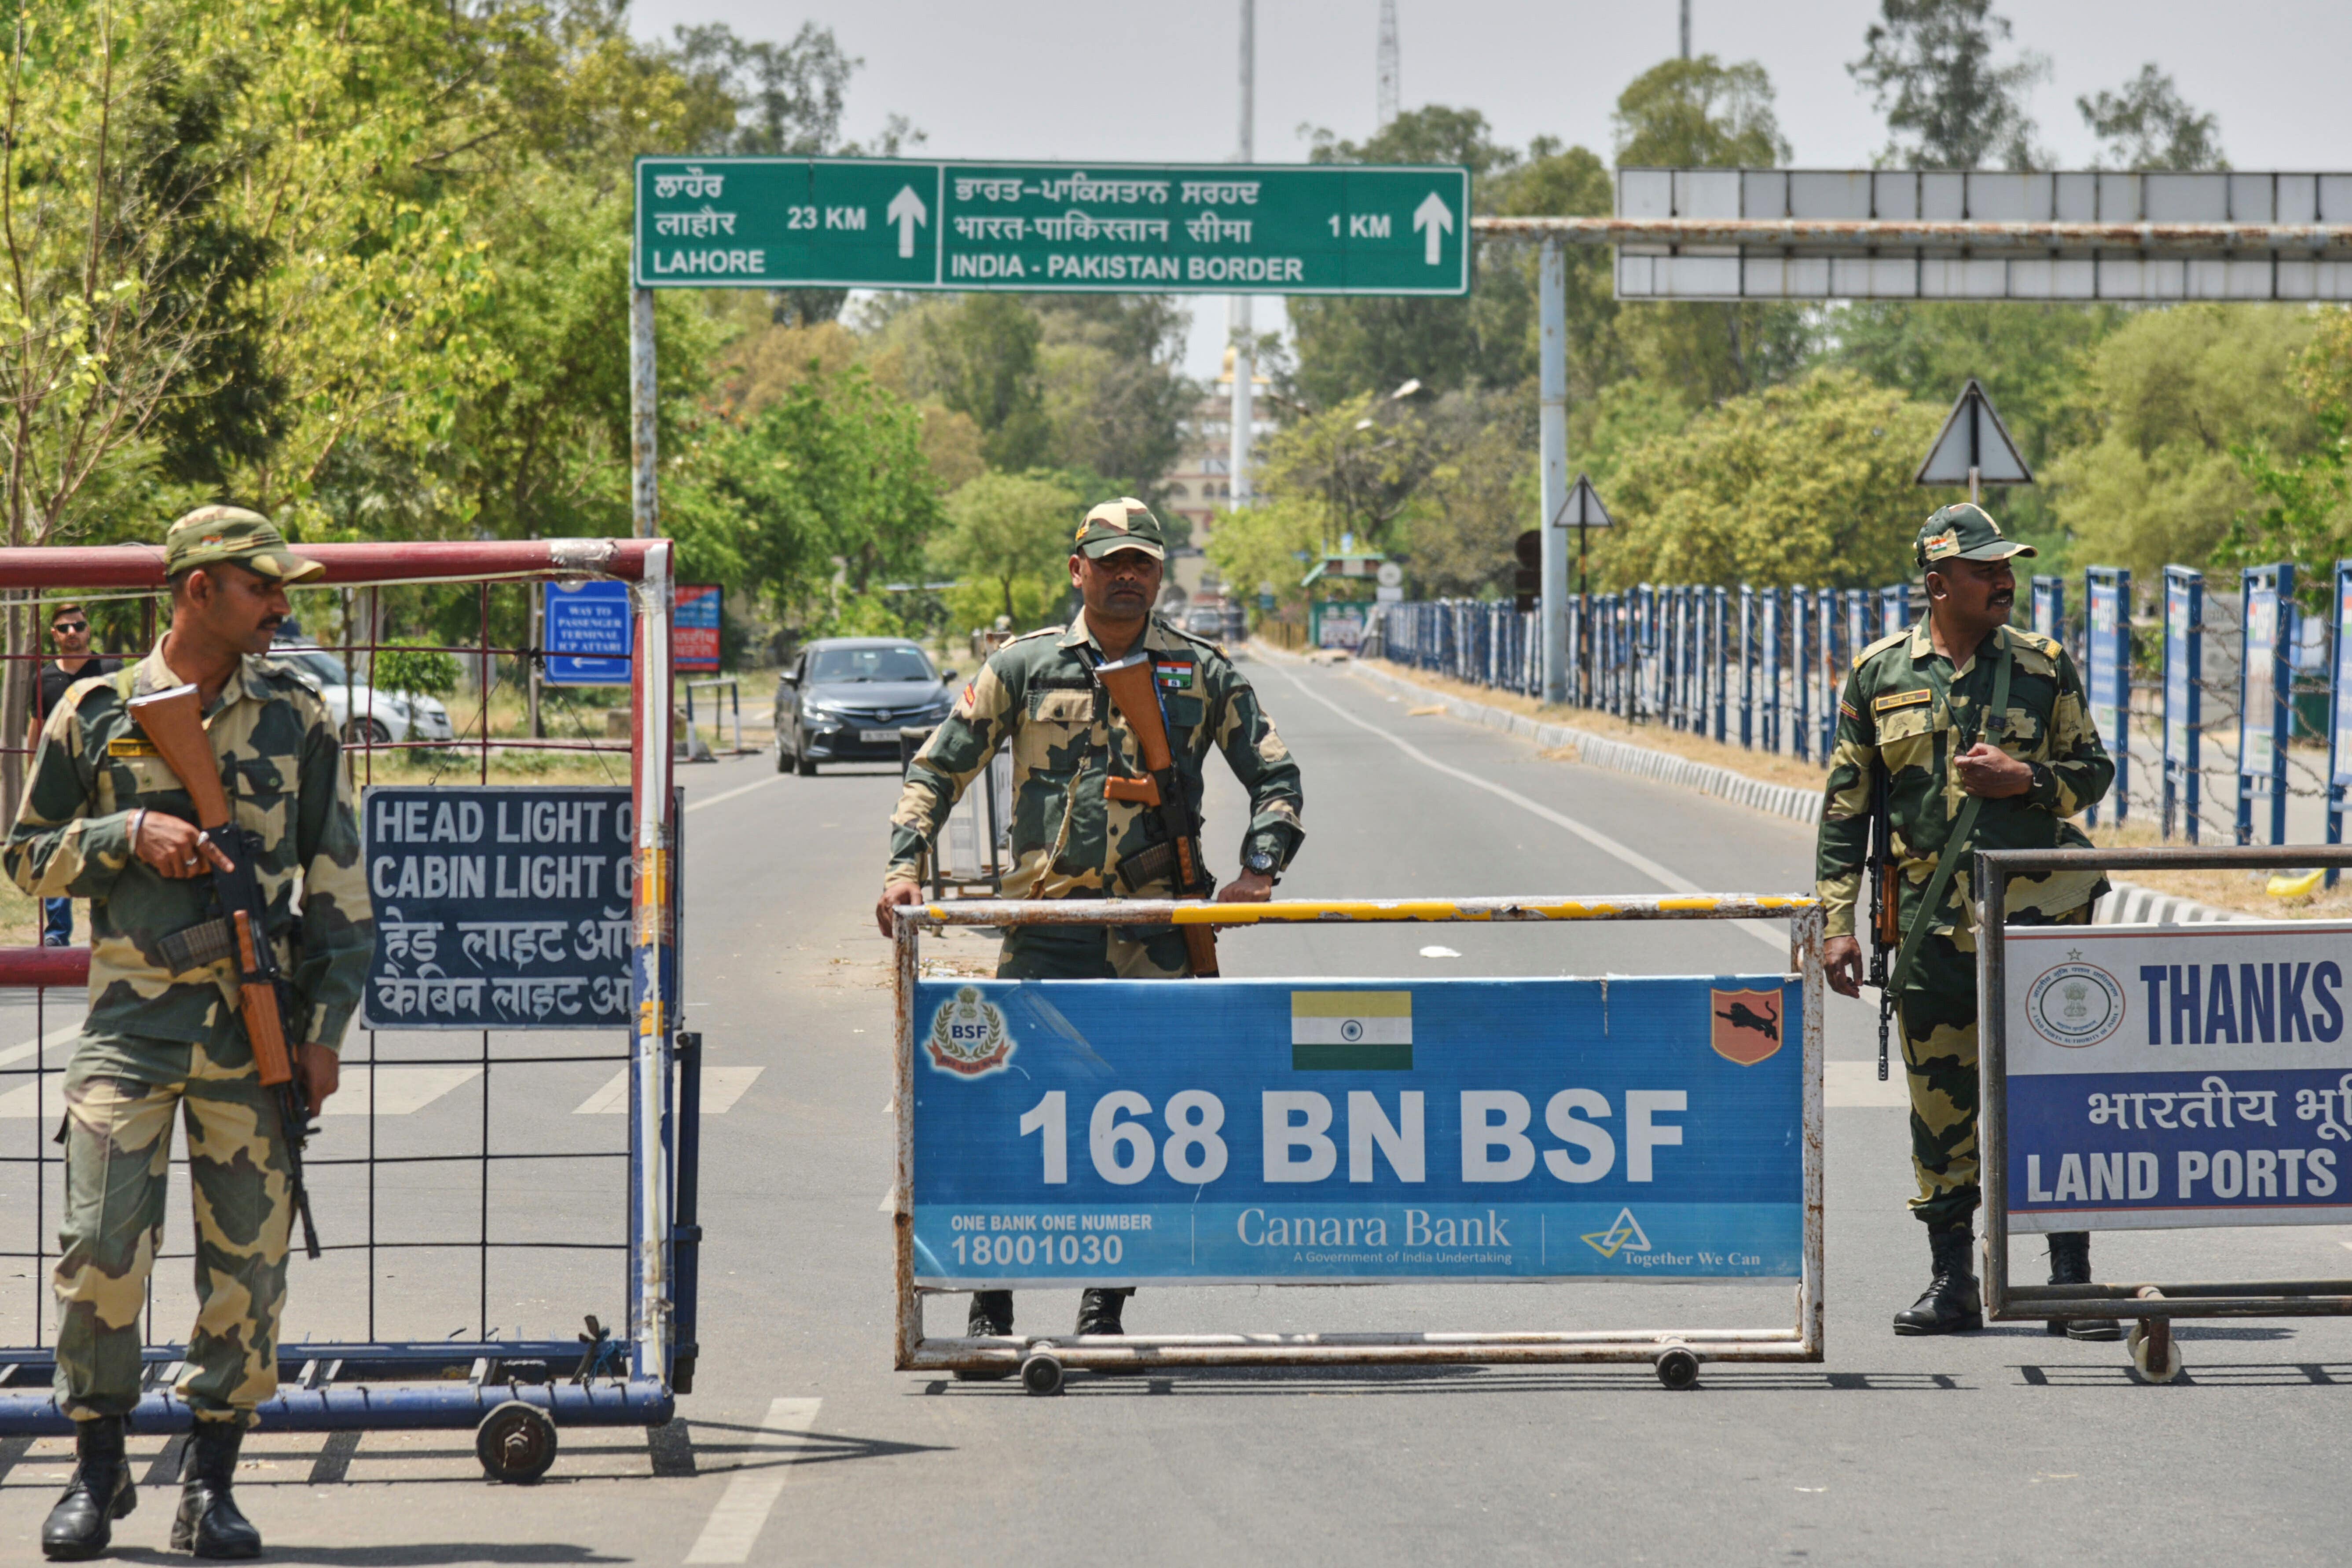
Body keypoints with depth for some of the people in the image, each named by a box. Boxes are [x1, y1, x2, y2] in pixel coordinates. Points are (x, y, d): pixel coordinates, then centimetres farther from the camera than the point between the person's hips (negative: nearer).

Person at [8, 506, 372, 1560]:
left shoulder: (296, 715, 7)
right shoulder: (95, 712, 4)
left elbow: (336, 882, 9)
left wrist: (324, 1027, 2)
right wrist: (130, 834, -9)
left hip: (255, 1026, 1)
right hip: (130, 1024, -1)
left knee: (248, 1261, -1)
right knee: (100, 1246, -7)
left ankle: (211, 1483, 10)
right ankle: (97, 1469, 9)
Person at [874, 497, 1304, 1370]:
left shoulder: (1203, 674, 8)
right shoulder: (1023, 667, 6)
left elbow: (1275, 780, 13)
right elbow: (940, 767, 9)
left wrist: (1257, 873, -3)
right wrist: (904, 865, -4)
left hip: (1155, 928, 1)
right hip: (1044, 925, 0)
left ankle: (1105, 1308, 11)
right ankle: (990, 1305, 6)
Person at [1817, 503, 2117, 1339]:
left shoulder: (2043, 666, 4)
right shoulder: (1879, 673, 5)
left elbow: (2094, 768, 10)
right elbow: (1846, 802, 7)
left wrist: (2026, 780, -11)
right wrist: (1838, 920, 2)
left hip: (2039, 917, -1)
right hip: (1932, 924, 1)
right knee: (1940, 1109, 5)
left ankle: (2072, 1279, 5)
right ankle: (1952, 1283, 15)